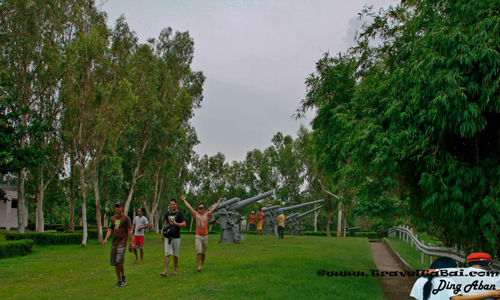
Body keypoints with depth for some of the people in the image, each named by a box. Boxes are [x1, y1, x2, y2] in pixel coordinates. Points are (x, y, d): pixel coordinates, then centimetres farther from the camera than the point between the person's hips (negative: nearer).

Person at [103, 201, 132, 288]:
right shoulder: (112, 218, 14)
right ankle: (119, 281, 18)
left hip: (122, 243, -5)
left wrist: (130, 243, -5)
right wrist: (106, 239, -4)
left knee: (119, 261, -18)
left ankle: (123, 277, 6)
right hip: (114, 243, 6)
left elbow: (129, 231, -2)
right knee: (115, 263, 6)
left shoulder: (125, 218, -1)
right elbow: (110, 230, 13)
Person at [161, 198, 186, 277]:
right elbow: (164, 223, 19)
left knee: (176, 254, 7)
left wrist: (175, 223, -23)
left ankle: (175, 270, 20)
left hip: (176, 237, -3)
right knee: (167, 254, -6)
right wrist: (162, 234, 16)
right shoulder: (168, 213, 10)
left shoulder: (179, 213, -3)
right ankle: (166, 271, -10)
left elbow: (184, 224, -9)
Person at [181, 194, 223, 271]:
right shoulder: (196, 214, 5)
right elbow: (189, 207, 8)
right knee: (198, 252, -10)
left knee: (203, 253, 11)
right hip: (198, 236, -1)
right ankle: (199, 266, -10)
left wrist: (219, 201, 5)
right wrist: (184, 200, 11)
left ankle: (202, 265, 26)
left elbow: (214, 208, 6)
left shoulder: (207, 214, 6)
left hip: (205, 236, 1)